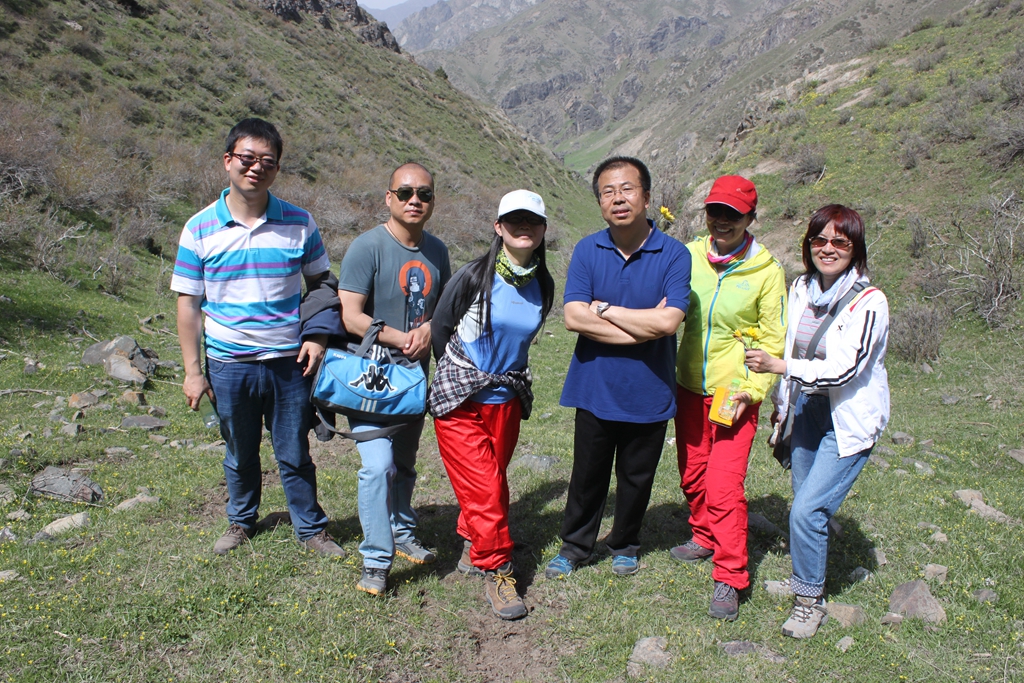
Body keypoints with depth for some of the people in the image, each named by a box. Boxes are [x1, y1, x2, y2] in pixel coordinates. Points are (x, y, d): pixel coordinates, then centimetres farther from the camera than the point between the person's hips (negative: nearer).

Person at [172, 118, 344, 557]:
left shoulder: (298, 223, -2)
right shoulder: (200, 229, -4)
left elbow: (319, 283, 8)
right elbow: (188, 303, -1)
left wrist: (317, 337, -6)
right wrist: (193, 370, -3)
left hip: (289, 362, 0)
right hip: (229, 365, 1)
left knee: (294, 454, 11)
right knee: (240, 454, 18)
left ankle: (311, 528, 30)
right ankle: (241, 522, 42)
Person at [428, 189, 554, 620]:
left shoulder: (543, 286, 2)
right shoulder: (474, 276, -11)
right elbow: (439, 327, 1)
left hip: (507, 398, 4)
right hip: (460, 399, -4)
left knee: (493, 481, 12)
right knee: (483, 486, -6)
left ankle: (474, 547, 35)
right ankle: (497, 571, 8)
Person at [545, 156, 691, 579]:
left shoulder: (673, 255, -10)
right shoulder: (587, 250, -4)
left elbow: (667, 322, -23)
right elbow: (573, 317, -15)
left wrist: (604, 309, -14)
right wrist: (641, 327, -18)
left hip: (648, 394, -1)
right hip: (595, 389, 1)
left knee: (636, 478, 17)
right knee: (587, 475, 15)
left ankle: (624, 545, 40)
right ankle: (575, 546, 35)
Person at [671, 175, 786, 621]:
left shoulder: (766, 271, -10)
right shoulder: (689, 256, -2)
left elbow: (774, 341, -4)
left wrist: (751, 391, -13)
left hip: (735, 395, -4)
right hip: (690, 388, 4)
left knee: (724, 487, -8)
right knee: (692, 476, 16)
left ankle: (729, 578, 6)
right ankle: (704, 537, 42)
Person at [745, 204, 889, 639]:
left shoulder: (868, 302, -17)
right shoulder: (800, 288, 3)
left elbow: (843, 369, -25)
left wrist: (777, 367, -29)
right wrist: (781, 403, 20)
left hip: (849, 420, -6)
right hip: (807, 410, 6)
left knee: (807, 510, -12)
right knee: (805, 508, 15)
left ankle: (810, 599, 7)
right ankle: (809, 574, 38)